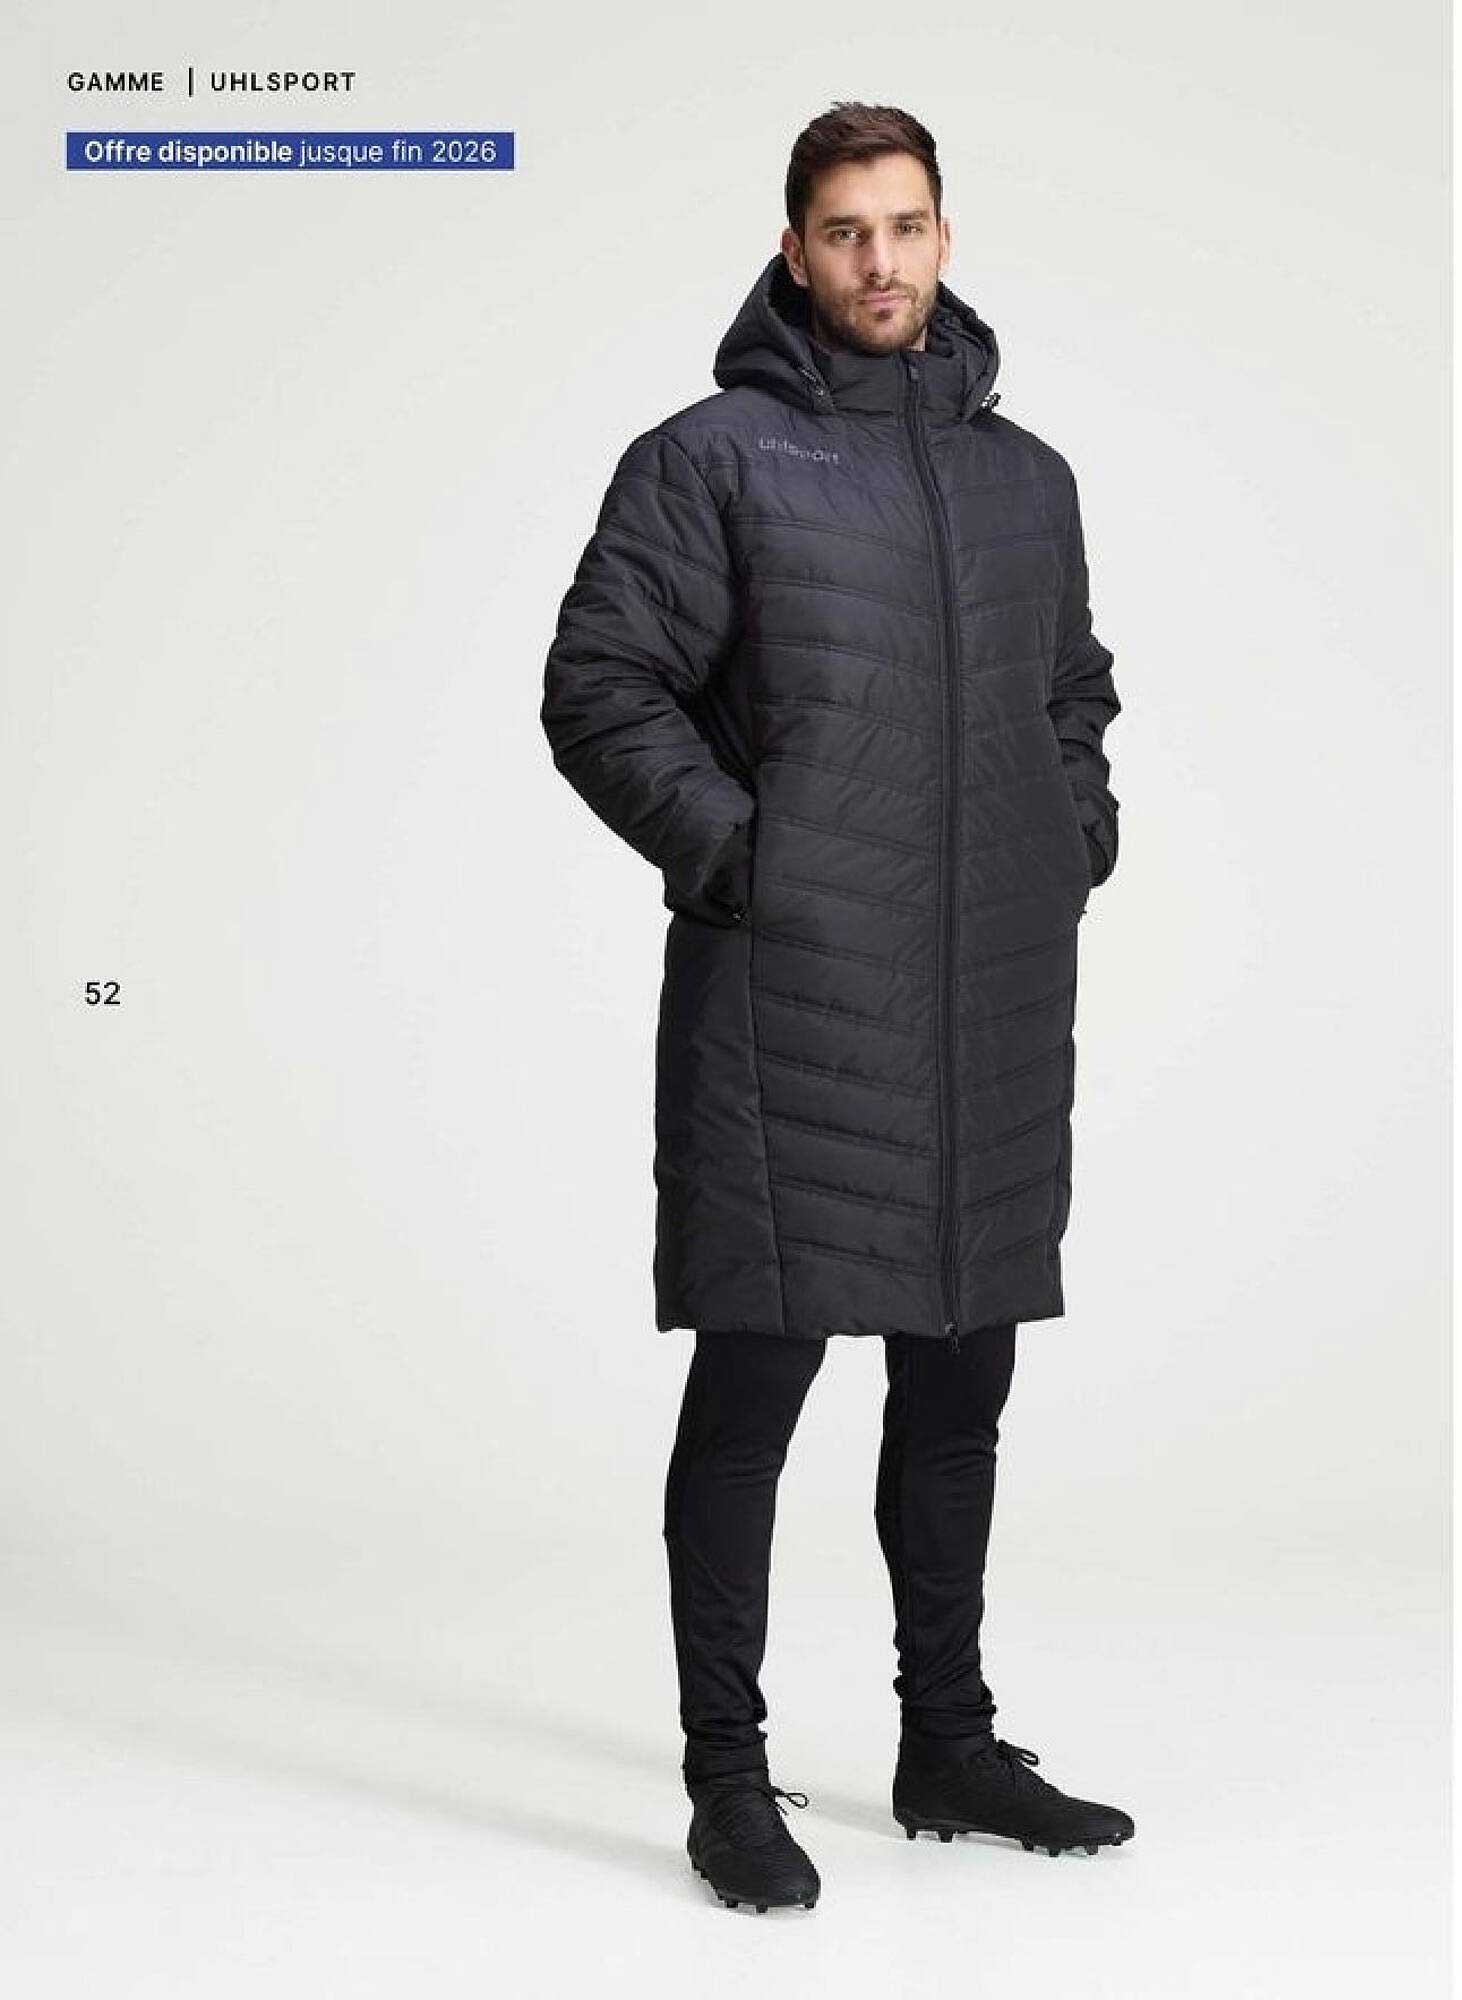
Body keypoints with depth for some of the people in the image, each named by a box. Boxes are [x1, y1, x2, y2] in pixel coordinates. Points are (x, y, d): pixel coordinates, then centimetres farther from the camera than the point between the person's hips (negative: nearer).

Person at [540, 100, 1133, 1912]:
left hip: (995, 1014, 6)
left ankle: (951, 1744, 27)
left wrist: (1079, 840, 11)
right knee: (754, 1379, -2)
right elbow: (597, 687, -6)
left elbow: (1077, 690, 27)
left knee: (961, 1384, 13)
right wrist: (732, 849, -13)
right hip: (789, 999, -6)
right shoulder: (711, 459, -2)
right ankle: (728, 1778, 9)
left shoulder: (1029, 478, 16)